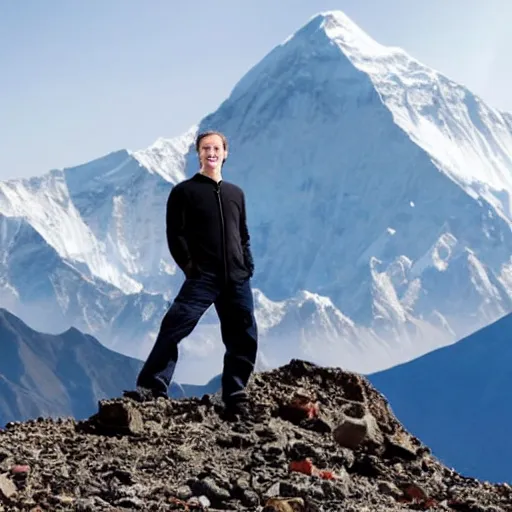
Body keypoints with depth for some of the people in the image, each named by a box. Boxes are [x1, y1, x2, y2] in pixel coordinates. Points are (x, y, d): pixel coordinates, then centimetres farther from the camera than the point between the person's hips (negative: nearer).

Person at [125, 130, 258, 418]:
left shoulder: (236, 194, 18)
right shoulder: (185, 192, 4)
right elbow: (175, 234, -2)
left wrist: (248, 267, 9)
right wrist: (189, 266, -10)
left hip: (237, 280, 5)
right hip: (202, 277, -5)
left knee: (244, 339, 5)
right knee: (173, 328, -18)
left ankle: (235, 398, 15)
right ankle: (152, 388, -20)